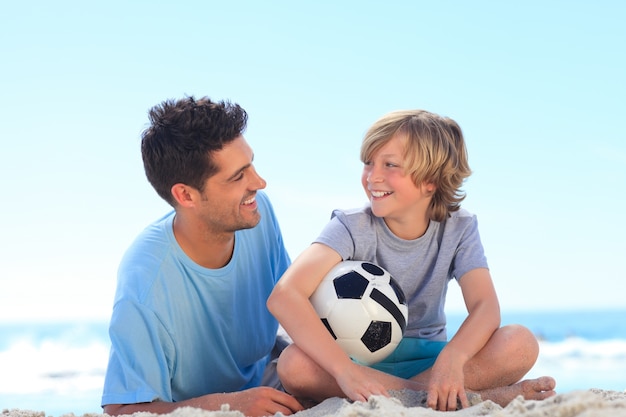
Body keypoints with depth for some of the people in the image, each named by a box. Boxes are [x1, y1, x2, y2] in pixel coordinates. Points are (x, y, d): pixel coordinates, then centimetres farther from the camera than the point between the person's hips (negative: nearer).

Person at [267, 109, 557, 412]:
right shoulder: (353, 228, -15)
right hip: (360, 360, -1)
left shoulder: (458, 229, -5)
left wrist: (452, 358, -39)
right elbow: (284, 296, -30)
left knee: (520, 344, -23)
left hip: (427, 358, 1)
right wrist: (346, 372, -43)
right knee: (294, 364, -37)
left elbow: (485, 306, -16)